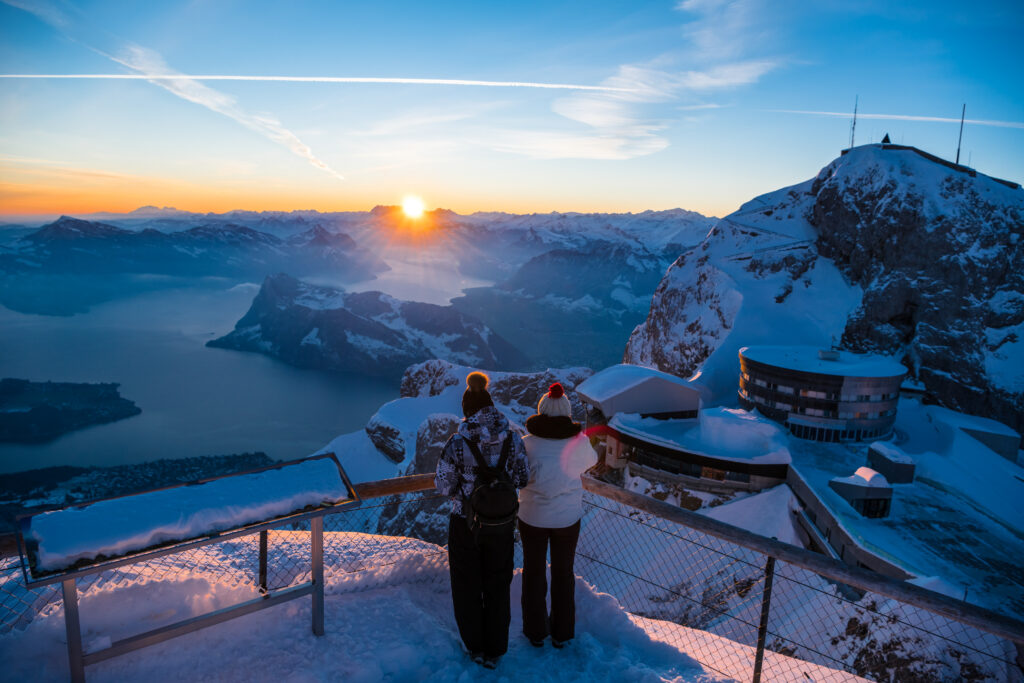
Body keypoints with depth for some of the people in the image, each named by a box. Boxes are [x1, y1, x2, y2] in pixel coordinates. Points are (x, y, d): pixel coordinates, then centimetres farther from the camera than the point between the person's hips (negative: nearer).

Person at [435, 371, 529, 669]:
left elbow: (444, 485, -12)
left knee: (467, 586, 21)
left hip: (465, 524, -2)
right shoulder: (512, 438, -13)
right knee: (497, 587, 21)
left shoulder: (457, 443, -20)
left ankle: (475, 646, 38)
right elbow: (522, 478, -6)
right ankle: (494, 651, 34)